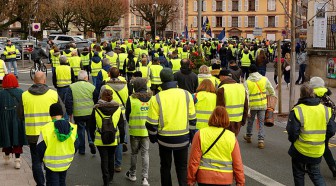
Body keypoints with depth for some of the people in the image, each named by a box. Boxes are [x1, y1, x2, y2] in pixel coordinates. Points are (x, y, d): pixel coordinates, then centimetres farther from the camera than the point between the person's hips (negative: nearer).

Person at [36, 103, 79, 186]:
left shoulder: (46, 129, -18)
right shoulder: (72, 127, -6)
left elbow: (40, 148, -11)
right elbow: (76, 145, 5)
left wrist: (41, 159, 8)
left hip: (51, 163, -4)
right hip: (66, 162, 4)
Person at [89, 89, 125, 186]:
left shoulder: (96, 109, -9)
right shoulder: (117, 109, -6)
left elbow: (92, 126, -1)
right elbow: (121, 125, 0)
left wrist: (92, 137, 14)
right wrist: (122, 138, 11)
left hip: (100, 140, -2)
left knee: (104, 159, 7)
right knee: (111, 157, 20)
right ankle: (110, 178, 33)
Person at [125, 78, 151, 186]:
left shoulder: (131, 99, -11)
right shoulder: (151, 98, -5)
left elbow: (127, 115, 0)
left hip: (134, 131, -1)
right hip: (147, 131, 1)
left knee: (134, 153, 16)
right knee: (145, 153, 9)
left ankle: (132, 174, 31)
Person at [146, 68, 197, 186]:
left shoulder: (156, 99, -12)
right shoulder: (186, 95, -6)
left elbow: (152, 123, -8)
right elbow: (192, 119, 2)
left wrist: (153, 136, 10)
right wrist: (192, 134, 15)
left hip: (164, 139, -1)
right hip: (183, 138, 1)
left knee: (165, 167, 18)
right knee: (182, 167, 16)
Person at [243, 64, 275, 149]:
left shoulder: (247, 82, -9)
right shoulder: (264, 79, -3)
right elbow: (271, 91, 6)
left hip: (252, 105, -1)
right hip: (262, 105, 1)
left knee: (250, 121, 20)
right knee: (261, 123, 6)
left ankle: (248, 136, 37)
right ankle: (261, 141, 0)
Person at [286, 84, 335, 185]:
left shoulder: (297, 111, -17)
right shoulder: (326, 110, -4)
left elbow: (292, 132, -17)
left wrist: (292, 140, 5)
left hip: (300, 151, -3)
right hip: (318, 152, 3)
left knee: (299, 174, 17)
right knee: (315, 174, 20)